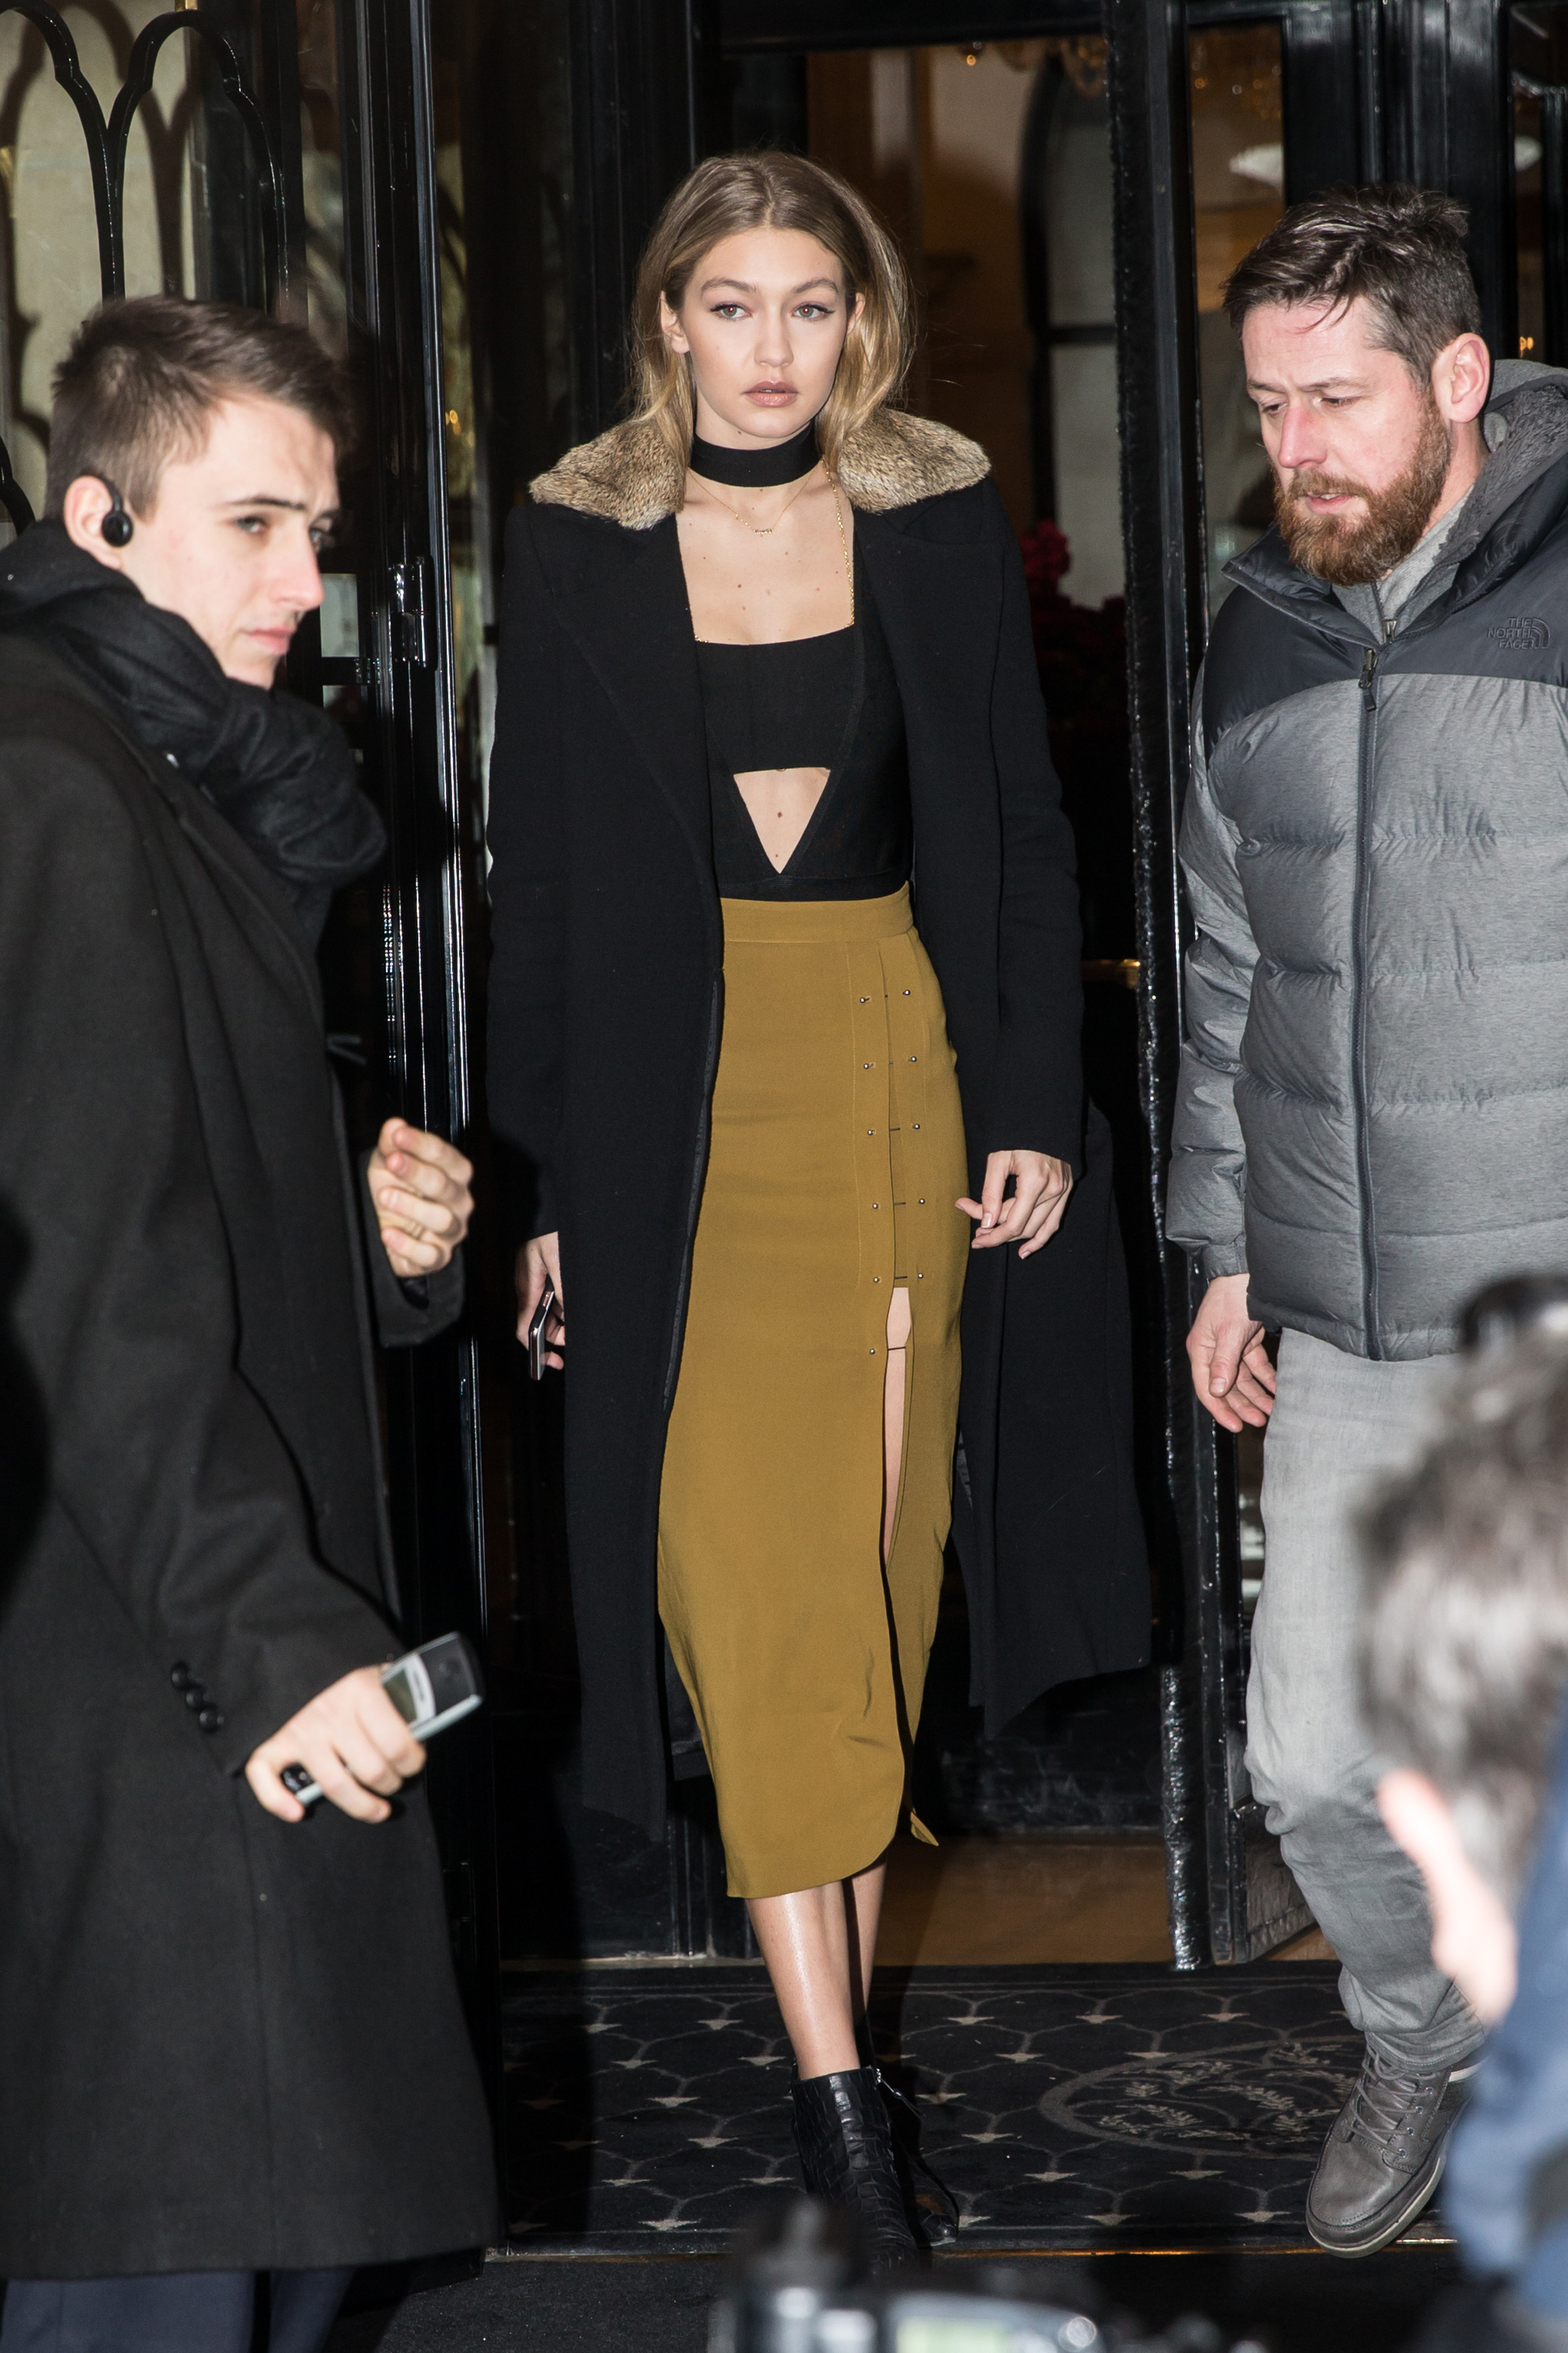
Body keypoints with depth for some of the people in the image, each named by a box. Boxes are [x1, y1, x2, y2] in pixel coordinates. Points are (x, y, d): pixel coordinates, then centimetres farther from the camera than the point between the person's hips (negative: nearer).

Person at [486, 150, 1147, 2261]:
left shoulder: (941, 524, 2)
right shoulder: (575, 544, -1)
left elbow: (1020, 829, 5)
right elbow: (535, 873, 2)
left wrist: (1038, 1108, -2)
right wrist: (540, 1175, 0)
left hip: (904, 1067, 2)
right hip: (680, 1092, -2)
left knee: (880, 1537, 7)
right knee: (745, 1553, -9)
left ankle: (851, 1955, 20)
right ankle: (831, 2072, -9)